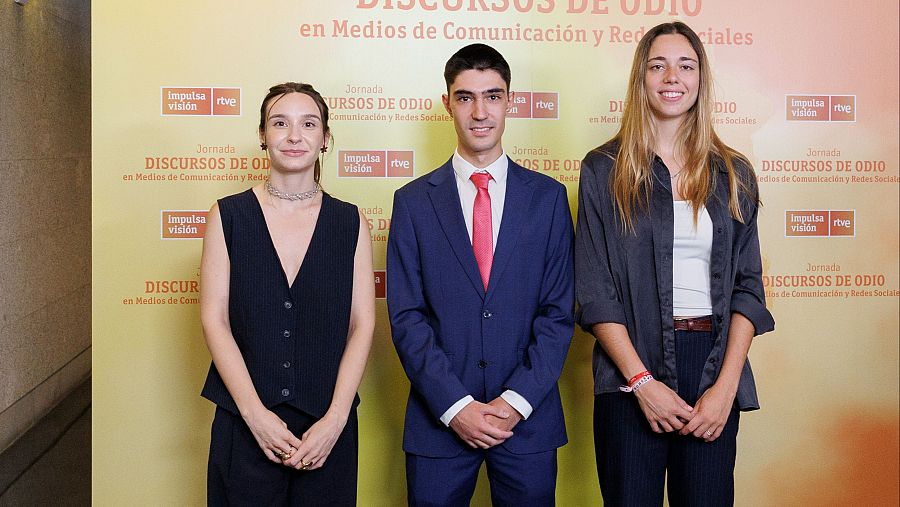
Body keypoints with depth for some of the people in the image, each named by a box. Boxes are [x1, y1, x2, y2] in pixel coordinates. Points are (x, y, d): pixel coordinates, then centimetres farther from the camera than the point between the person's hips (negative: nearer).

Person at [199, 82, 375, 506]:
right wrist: (255, 413, -12)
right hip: (245, 424, -1)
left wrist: (335, 418, -10)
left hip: (328, 427, 1)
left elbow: (362, 324, -1)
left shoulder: (349, 222, 2)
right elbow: (214, 319, -4)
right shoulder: (229, 216, 0)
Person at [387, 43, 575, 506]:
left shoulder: (548, 197, 3)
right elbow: (406, 317, -3)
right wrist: (456, 406, -12)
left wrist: (516, 401, -10)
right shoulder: (413, 202, 2)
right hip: (440, 419, 0)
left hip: (529, 417, 1)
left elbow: (558, 312, 0)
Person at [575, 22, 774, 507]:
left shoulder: (733, 174, 9)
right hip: (630, 368, -2)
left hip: (714, 363, 2)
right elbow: (594, 291, -3)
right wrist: (641, 380, -11)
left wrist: (726, 385, -7)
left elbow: (747, 287, 5)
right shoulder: (604, 170, 1)